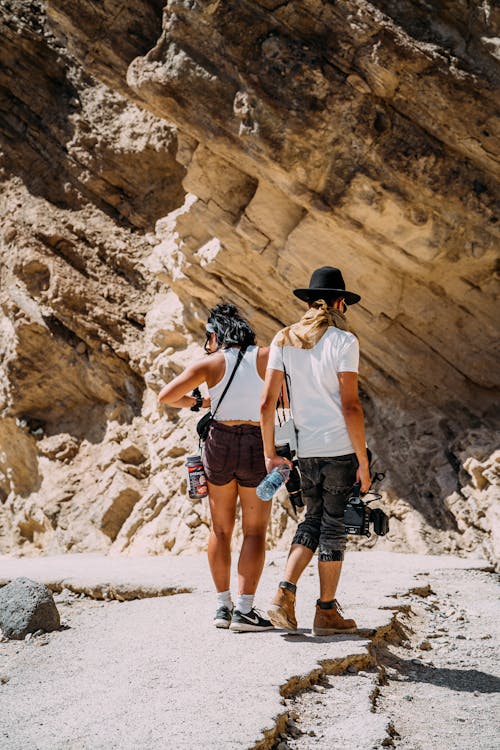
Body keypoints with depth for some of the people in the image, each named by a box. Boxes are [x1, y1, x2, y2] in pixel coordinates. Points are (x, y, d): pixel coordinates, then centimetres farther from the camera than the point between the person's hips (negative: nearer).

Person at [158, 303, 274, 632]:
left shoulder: (211, 363, -1)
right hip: (257, 447, -1)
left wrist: (198, 403, 11)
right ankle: (245, 609, -2)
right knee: (255, 531, 4)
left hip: (220, 443, 1)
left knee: (221, 528, 14)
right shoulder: (266, 357, -1)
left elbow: (166, 396, -5)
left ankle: (223, 605, 15)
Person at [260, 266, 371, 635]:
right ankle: (327, 611, 14)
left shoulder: (283, 340, 4)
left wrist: (270, 453, 9)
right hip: (341, 448, -4)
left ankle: (285, 592, 3)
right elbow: (350, 406, -13)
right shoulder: (343, 341, -9)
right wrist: (363, 462, -8)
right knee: (334, 525, 6)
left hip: (306, 450, 4)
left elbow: (267, 403, 1)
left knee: (313, 519, 19)